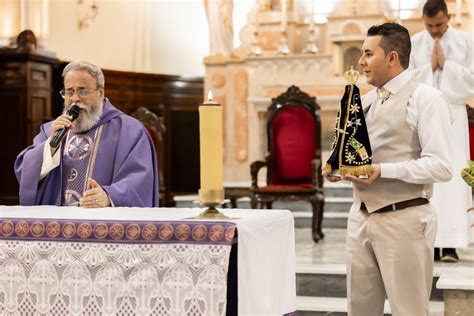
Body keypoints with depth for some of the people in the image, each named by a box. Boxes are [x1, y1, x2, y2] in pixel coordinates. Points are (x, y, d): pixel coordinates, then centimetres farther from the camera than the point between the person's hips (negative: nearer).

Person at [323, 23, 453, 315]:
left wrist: (383, 170, -23)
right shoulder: (366, 101, 14)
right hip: (361, 217, 7)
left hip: (404, 220, -7)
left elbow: (441, 166, -18)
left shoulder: (425, 99, -10)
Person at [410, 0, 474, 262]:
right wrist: (430, 67, -9)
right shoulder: (413, 43, 5)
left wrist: (446, 64, -9)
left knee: (452, 178, -7)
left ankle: (450, 243, -10)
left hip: (453, 117, -1)